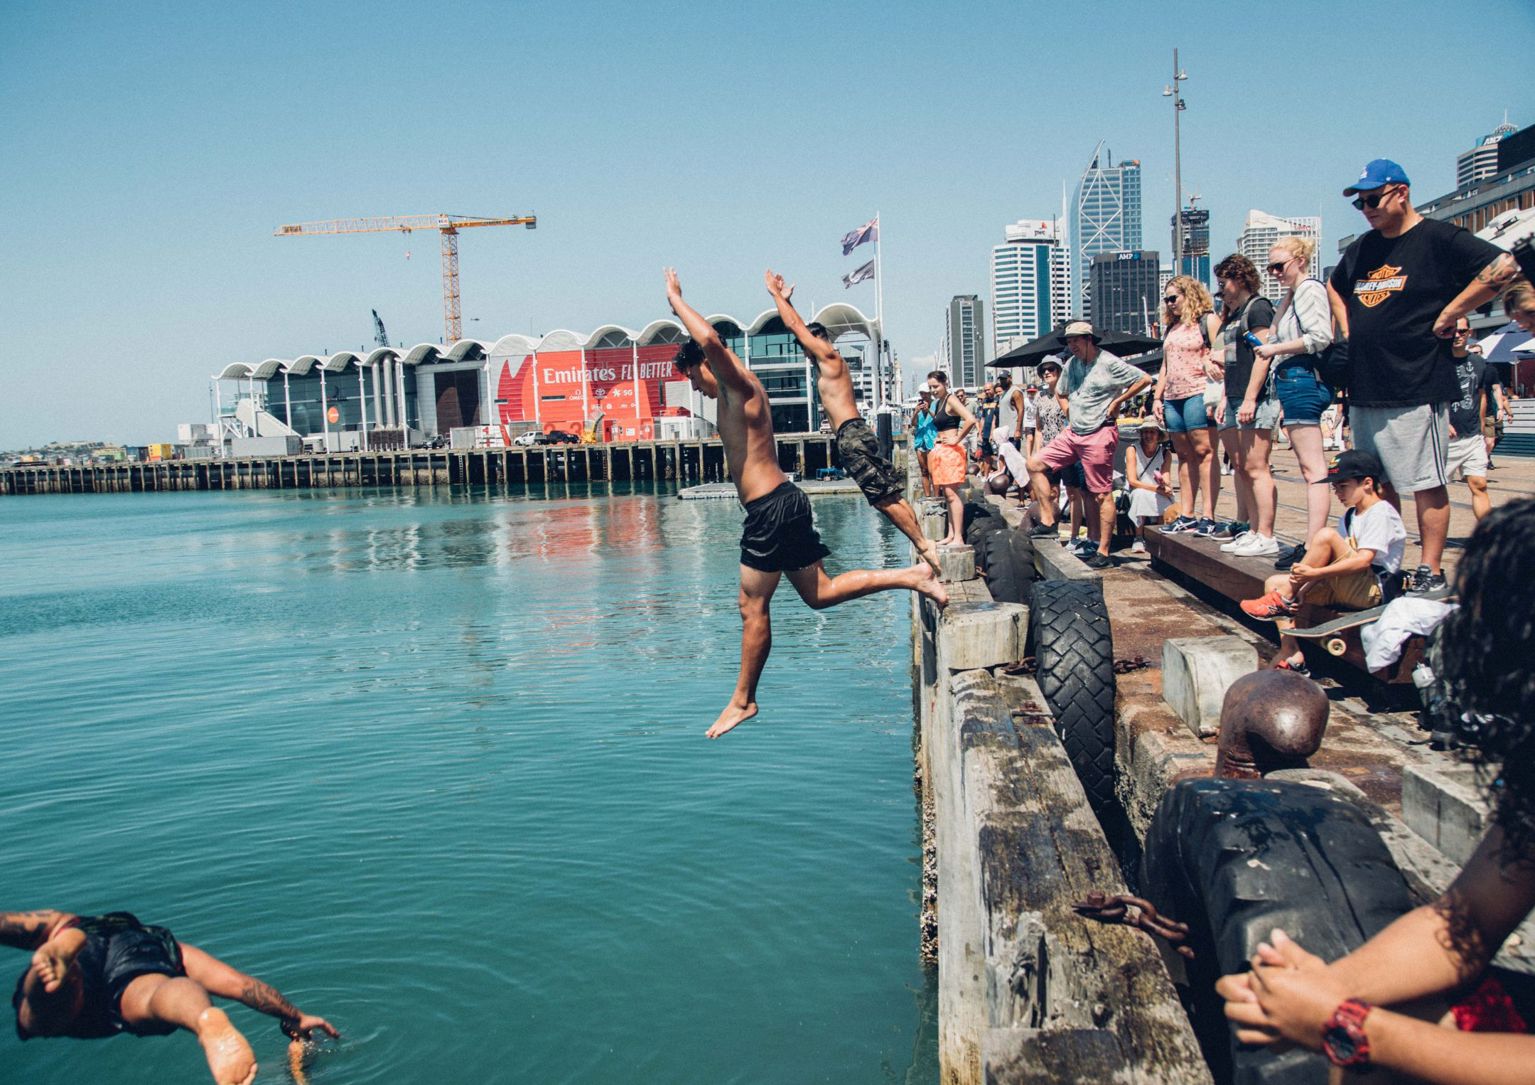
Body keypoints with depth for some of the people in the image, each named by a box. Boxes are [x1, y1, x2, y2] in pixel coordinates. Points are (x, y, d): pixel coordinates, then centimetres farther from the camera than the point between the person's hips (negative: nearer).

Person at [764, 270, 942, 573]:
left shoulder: (829, 357, -3)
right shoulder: (825, 364, 22)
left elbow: (795, 326, -3)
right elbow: (800, 327, 33)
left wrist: (776, 294, 6)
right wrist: (784, 299, 33)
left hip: (852, 437, -10)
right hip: (856, 435, 10)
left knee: (886, 499, -11)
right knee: (890, 497, 5)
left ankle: (923, 545, -11)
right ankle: (924, 543, 3)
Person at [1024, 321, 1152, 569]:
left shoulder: (1109, 363, -10)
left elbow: (1144, 379, -10)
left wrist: (1117, 402, -9)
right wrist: (1070, 417, 15)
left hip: (1099, 434, -8)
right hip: (1073, 433, 8)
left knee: (1102, 494, -3)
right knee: (1035, 463, 0)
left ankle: (1103, 553, 1)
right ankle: (1048, 523, 2)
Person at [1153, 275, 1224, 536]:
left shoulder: (1208, 320, -1)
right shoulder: (1172, 327, 22)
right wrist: (1157, 397, 17)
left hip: (1198, 394, -8)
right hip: (1173, 398, 8)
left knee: (1204, 451, -11)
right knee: (1184, 455, 7)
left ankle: (1208, 516, -13)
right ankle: (1186, 516, 8)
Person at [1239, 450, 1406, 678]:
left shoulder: (1381, 513, -9)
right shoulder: (1350, 515, 19)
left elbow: (1363, 560, -22)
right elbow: (1334, 561, 11)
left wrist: (1314, 573, -26)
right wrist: (1306, 578, -7)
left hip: (1372, 589, -10)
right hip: (1345, 589, 10)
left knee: (1325, 535, -27)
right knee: (1275, 582, -1)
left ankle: (1284, 600, -16)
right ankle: (1292, 655, -9)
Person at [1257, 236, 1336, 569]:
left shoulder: (1309, 289, -7)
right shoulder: (1288, 297, 22)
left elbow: (1320, 337, -19)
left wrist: (1274, 349, -12)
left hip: (1303, 379, -11)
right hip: (1292, 382, 11)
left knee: (1312, 467, -13)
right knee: (1310, 466, 9)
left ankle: (1313, 545, -16)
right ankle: (1313, 539, 12)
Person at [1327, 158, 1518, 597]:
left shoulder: (1438, 238, -6)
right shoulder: (1362, 248, 16)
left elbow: (1504, 266, -17)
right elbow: (1335, 287, 36)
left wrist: (1449, 313, -14)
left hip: (1416, 390, -8)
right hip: (1363, 390, 8)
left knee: (1426, 486, -3)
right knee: (1379, 485, 13)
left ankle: (1431, 573, 2)